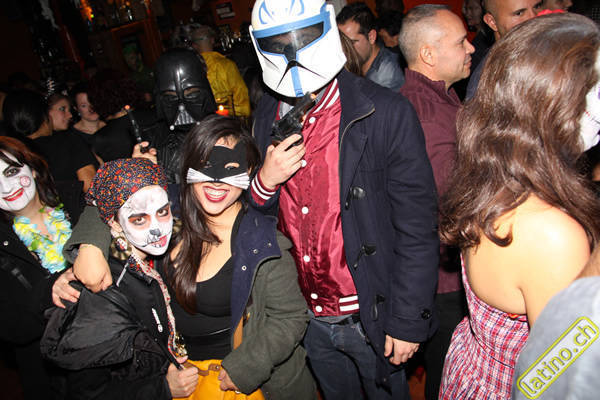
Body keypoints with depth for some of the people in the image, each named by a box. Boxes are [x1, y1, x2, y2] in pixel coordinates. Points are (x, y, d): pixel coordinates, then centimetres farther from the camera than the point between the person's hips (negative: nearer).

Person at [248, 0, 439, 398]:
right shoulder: (267, 115, -2)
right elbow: (257, 218, 7)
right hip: (307, 317, 5)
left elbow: (418, 229, -16)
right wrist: (265, 182, -16)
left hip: (370, 316, -4)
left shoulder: (387, 113, -18)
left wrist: (407, 322, -14)